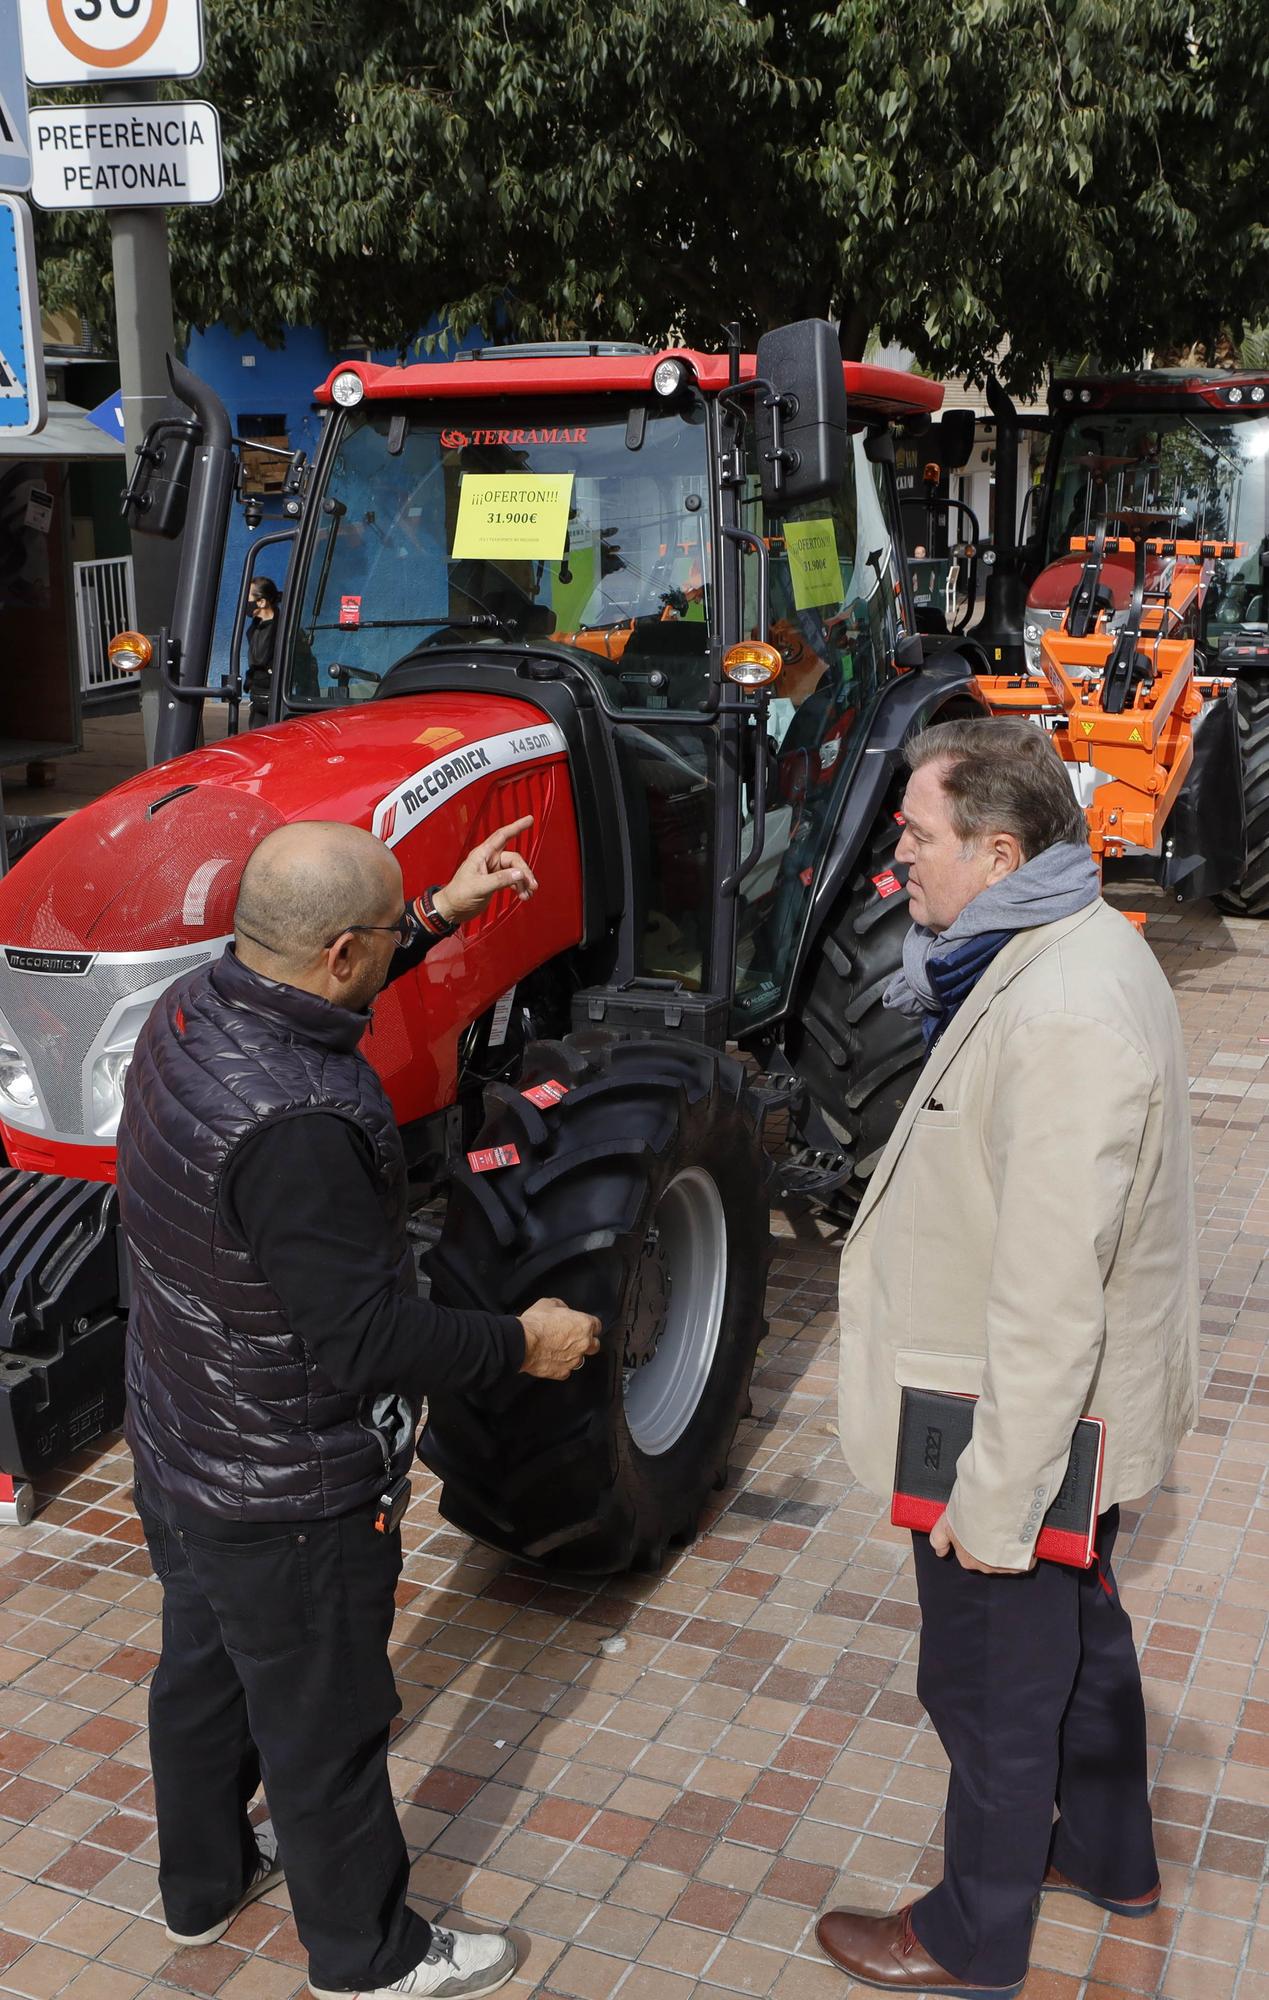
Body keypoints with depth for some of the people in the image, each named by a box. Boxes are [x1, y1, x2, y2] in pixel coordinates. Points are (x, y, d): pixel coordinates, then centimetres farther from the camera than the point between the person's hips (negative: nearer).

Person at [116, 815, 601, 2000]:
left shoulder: (193, 1008, -8)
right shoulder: (296, 1126, -36)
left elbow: (306, 997, 16)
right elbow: (362, 1343, -31)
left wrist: (443, 914, 14)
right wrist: (524, 1344, -17)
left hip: (179, 1453, 9)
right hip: (288, 1497, -9)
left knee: (205, 1667, 27)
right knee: (321, 1721, 13)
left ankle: (203, 1881, 51)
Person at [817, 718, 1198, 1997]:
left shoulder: (1063, 1020, -32)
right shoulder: (1073, 951, 2)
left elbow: (1049, 1297, -30)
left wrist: (994, 1498, -22)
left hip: (1030, 1421, -10)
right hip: (1086, 1410, 10)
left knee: (993, 1686, 11)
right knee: (1080, 1631, 28)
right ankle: (1106, 1854, 51)